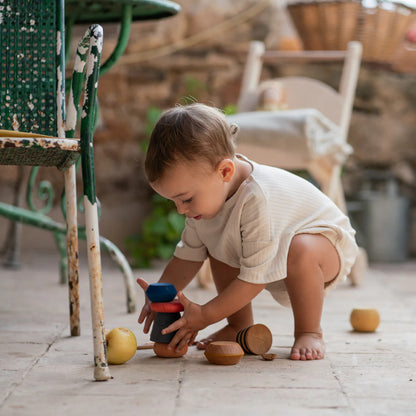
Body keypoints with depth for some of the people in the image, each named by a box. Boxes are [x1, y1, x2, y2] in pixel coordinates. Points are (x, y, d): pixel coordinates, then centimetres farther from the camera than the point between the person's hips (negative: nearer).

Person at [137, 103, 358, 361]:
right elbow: (188, 255, 1)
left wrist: (205, 315, -30)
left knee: (300, 251, -38)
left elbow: (255, 277, -35)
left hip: (327, 243, -8)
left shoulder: (257, 200, -41)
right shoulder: (210, 194, -14)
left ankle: (310, 332, -16)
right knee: (219, 248, -6)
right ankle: (240, 326, 8)